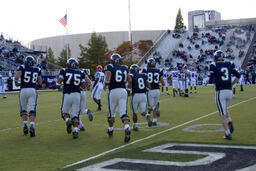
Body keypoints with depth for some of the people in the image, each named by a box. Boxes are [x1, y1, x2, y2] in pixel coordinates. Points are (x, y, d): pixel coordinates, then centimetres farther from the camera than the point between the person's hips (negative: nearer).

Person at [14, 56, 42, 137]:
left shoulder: (22, 68, -1)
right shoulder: (37, 70, 7)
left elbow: (16, 77, -15)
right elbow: (40, 83, 13)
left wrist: (16, 83, 4)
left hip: (23, 90, -1)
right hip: (33, 90, 1)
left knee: (23, 109, 17)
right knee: (32, 110, -2)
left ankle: (25, 125, 7)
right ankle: (32, 126, -19)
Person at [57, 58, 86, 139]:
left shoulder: (64, 71, 1)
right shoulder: (80, 73, 6)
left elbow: (58, 82, -6)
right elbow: (83, 86, 8)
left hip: (67, 95, -1)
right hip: (77, 94, 1)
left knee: (65, 111, 16)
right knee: (75, 114, 7)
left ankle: (68, 120, -14)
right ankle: (75, 130, -7)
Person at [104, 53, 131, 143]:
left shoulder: (110, 67, -3)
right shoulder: (125, 68, 11)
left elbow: (107, 79, -17)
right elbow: (129, 80, 21)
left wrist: (106, 84, 2)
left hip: (113, 91, -2)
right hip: (123, 91, 3)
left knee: (111, 112, 15)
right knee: (123, 112, -3)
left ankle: (110, 129, 31)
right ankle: (127, 128, -27)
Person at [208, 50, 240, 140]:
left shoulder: (214, 66, -4)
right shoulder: (229, 65, 9)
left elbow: (211, 80, -10)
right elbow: (238, 76, 7)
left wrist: (208, 80, 13)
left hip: (220, 92, -5)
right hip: (229, 91, 5)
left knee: (223, 114, 1)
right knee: (224, 109, 28)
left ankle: (228, 133, -6)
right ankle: (230, 122, 3)